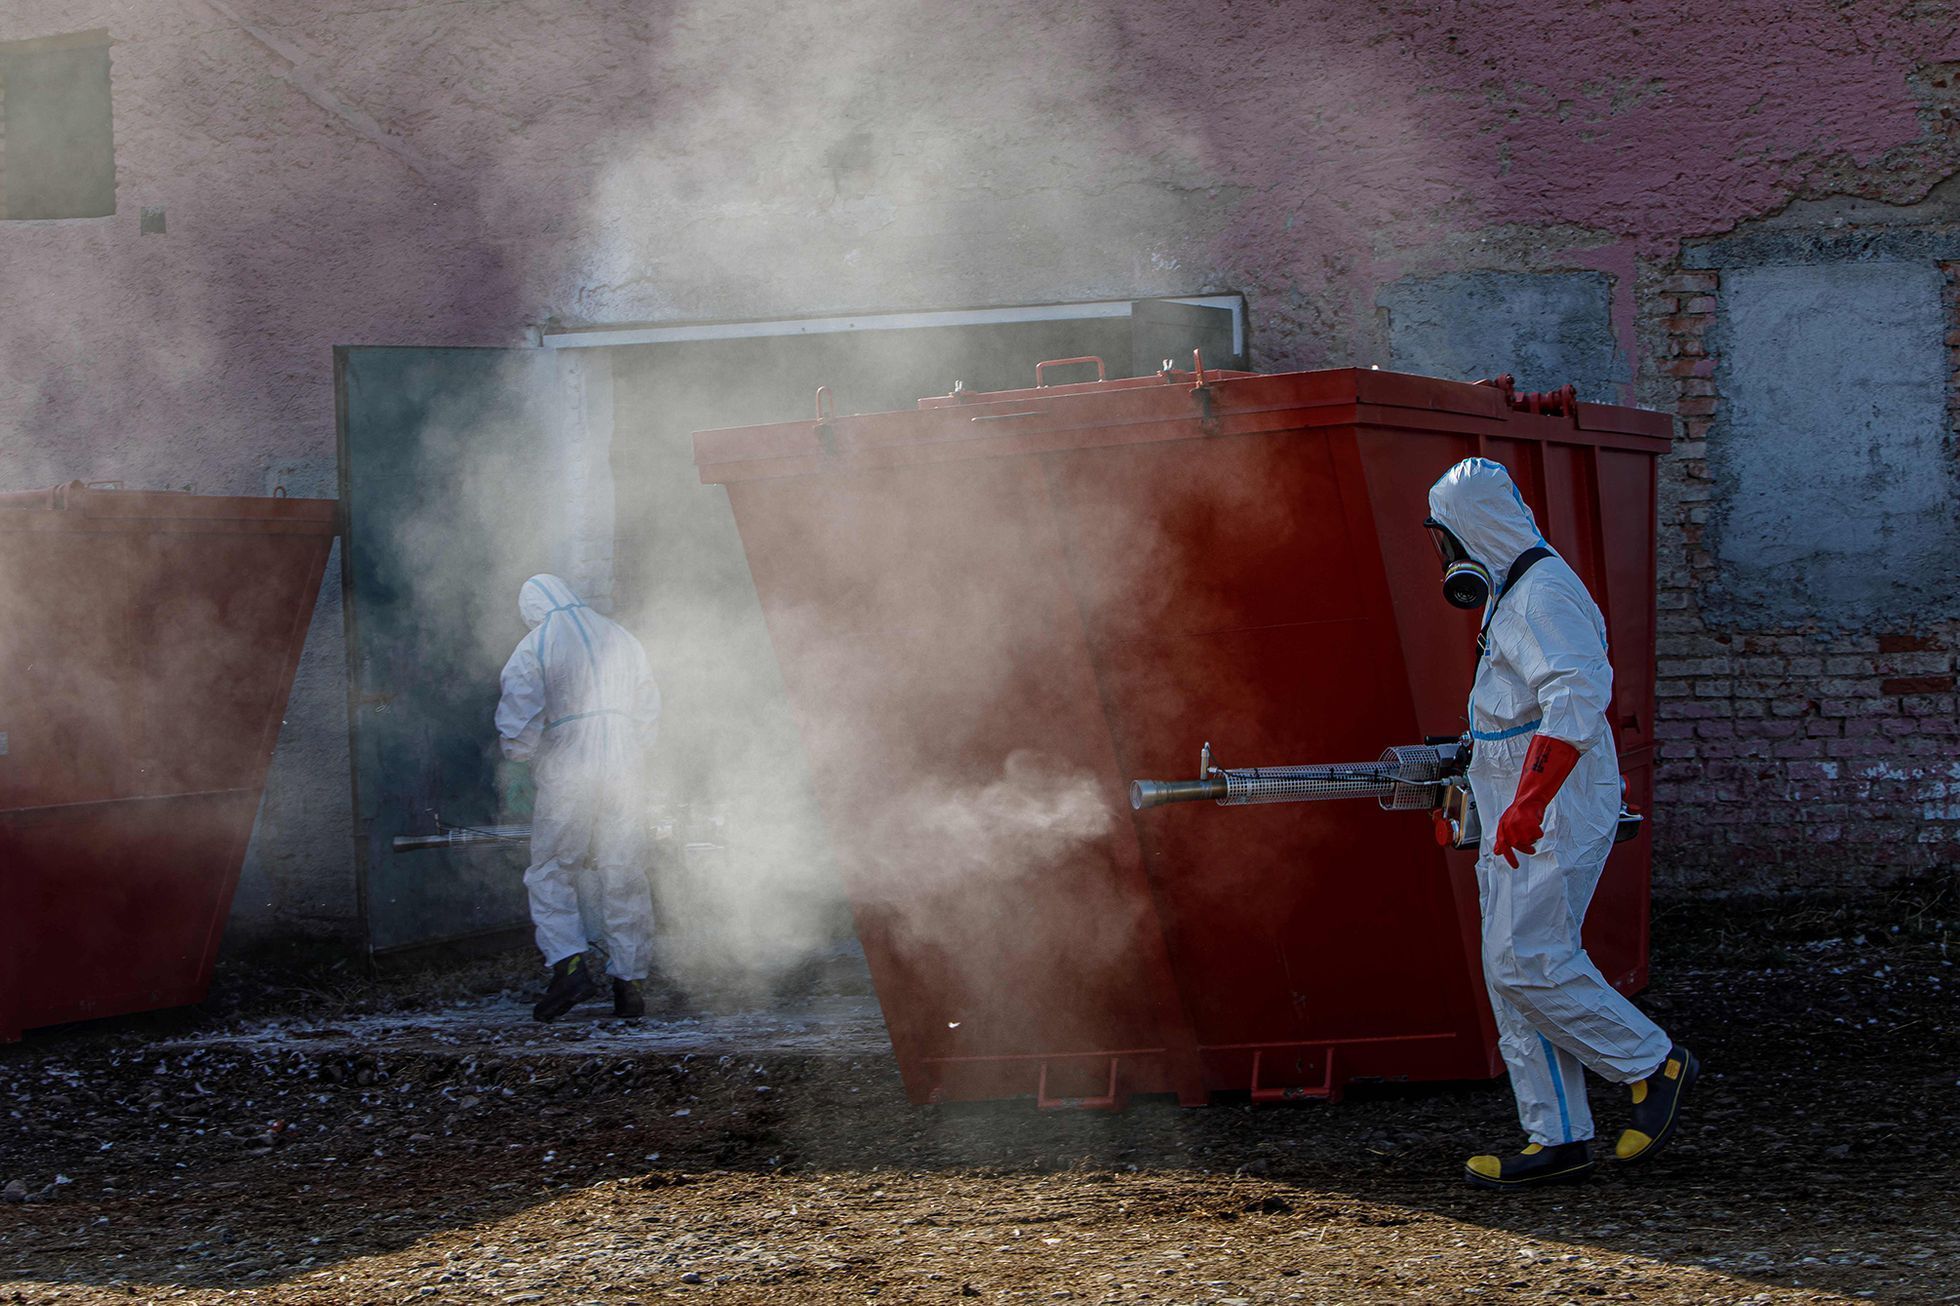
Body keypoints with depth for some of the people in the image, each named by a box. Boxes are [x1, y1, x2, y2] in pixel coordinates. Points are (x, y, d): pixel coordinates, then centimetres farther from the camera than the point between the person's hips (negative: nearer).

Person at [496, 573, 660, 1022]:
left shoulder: (534, 648, -2)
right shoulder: (622, 640, 14)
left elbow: (518, 716, -8)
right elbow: (650, 709, 15)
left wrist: (519, 753, 10)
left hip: (565, 778, -4)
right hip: (622, 774, 4)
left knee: (551, 874, 4)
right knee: (623, 878, 7)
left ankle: (569, 964, -13)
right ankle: (628, 980, 8)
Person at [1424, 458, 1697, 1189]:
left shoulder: (1543, 595, -15)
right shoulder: (1513, 594, 19)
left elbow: (1579, 694, -29)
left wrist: (1529, 800, -33)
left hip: (1553, 816, -11)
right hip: (1521, 819, 11)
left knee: (1526, 963, -14)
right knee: (1513, 973, 6)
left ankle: (1654, 1067, 0)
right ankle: (1558, 1138, 8)